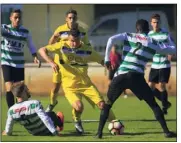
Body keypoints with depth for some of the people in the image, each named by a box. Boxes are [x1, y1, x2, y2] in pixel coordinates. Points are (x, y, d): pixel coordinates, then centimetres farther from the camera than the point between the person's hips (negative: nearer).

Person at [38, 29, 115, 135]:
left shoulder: (87, 50, 0)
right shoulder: (62, 46, -8)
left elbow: (102, 61, 9)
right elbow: (42, 50, -12)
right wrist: (51, 63, -27)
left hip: (86, 83, 3)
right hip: (69, 86, -3)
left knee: (102, 104, -12)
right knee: (79, 106, -28)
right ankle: (77, 121, 7)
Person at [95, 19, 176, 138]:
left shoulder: (129, 36, 13)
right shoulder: (153, 43, 13)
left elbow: (111, 40, -3)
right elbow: (173, 50, 21)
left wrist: (107, 58, 5)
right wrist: (169, 39, 41)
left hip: (121, 75, 1)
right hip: (136, 77, -1)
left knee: (108, 104, 17)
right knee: (153, 104, 11)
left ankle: (99, 132, 8)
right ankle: (166, 131, 2)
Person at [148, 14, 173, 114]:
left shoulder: (166, 34, -8)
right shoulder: (149, 35, 5)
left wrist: (170, 54, -28)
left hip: (164, 65, -5)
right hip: (154, 65, 5)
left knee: (162, 85, -11)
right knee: (151, 86, 1)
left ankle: (164, 108, 4)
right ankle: (166, 103, 20)